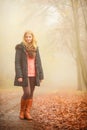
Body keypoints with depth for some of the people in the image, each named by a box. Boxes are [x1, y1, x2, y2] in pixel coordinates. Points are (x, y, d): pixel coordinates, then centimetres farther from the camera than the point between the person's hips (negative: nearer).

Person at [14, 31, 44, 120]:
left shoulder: (35, 48, 10)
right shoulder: (20, 47, -3)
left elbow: (38, 62, 10)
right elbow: (17, 62, -8)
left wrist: (40, 75, 5)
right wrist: (19, 76, -17)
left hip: (33, 75, 5)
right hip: (24, 74, -5)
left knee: (31, 94, 4)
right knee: (27, 93, -12)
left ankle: (27, 113, 12)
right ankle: (22, 111, 9)